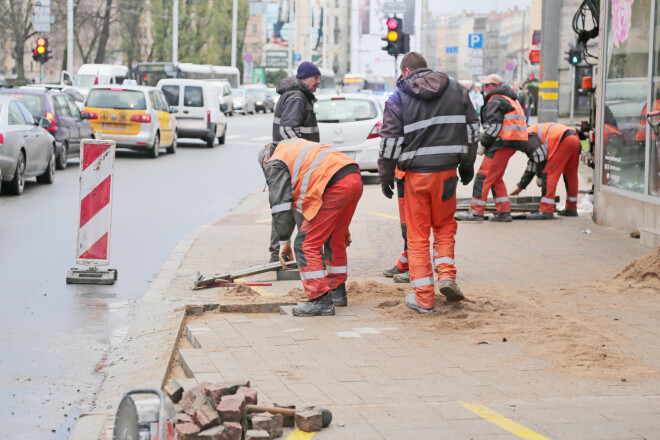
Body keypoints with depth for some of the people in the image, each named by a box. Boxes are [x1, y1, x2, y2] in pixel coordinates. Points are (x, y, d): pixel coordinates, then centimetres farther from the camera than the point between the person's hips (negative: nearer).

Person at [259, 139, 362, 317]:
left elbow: (280, 204, 2)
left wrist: (284, 241, 6)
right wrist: (342, 225, 39)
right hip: (355, 179, 9)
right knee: (334, 239, 26)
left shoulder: (275, 164, 11)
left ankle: (320, 300, -3)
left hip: (336, 187, -9)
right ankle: (337, 292, 36)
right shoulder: (297, 147, 36)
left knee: (306, 244, -2)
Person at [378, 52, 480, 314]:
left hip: (416, 174, -2)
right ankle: (446, 275, 2)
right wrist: (467, 164, 23)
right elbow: (472, 129, 11)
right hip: (447, 170, 2)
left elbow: (390, 141, -4)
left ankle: (423, 298, 5)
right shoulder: (456, 90, 7)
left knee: (417, 234, 6)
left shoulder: (398, 99, -3)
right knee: (445, 225, 21)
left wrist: (386, 177, 6)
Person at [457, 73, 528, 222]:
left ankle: (476, 211, -8)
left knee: (484, 176, -8)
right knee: (496, 178, 16)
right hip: (512, 144, 10)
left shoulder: (496, 101, -8)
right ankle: (504, 211, 12)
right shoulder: (512, 100, 23)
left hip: (502, 143, -10)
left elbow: (493, 126, -18)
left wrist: (483, 143, -8)